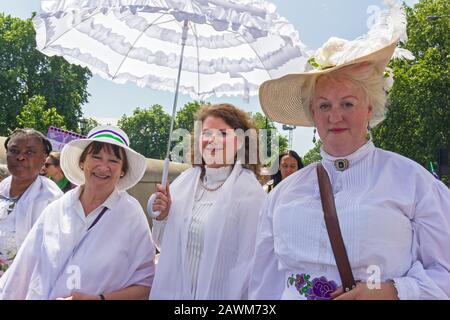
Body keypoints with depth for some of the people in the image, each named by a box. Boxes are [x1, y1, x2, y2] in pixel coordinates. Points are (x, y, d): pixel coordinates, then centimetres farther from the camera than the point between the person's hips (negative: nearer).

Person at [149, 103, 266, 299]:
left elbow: (249, 260, -15)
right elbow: (165, 244, 8)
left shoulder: (250, 192, -16)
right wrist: (162, 217, -9)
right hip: (171, 292, 5)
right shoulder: (183, 182, -1)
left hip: (218, 294, -4)